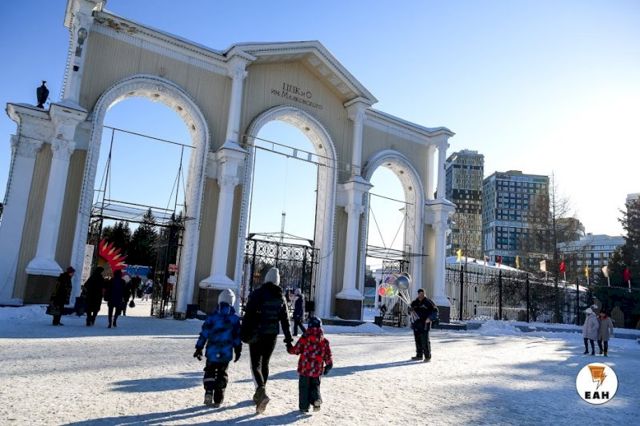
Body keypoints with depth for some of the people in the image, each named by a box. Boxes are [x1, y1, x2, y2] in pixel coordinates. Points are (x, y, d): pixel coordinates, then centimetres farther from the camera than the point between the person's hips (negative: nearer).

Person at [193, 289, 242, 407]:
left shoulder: (212, 317, -3)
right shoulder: (235, 318, -2)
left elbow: (204, 334, -2)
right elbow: (237, 336, 1)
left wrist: (199, 348, 6)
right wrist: (238, 350, 10)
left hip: (212, 352, 0)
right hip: (226, 353, 1)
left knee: (210, 372, 15)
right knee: (222, 374, 12)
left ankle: (209, 391, -6)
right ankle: (218, 399, 12)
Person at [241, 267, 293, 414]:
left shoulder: (256, 294, -8)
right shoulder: (281, 298, 5)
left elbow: (248, 315, -12)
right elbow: (285, 320, 8)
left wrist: (244, 334, -7)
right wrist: (288, 337, 12)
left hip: (257, 335, -4)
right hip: (272, 335, 4)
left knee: (256, 365, -1)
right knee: (265, 363, 17)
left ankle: (262, 391, -24)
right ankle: (259, 394, 27)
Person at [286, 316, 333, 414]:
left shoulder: (304, 338, -9)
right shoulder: (324, 341, 0)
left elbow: (296, 350, -2)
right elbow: (328, 355, 4)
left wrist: (289, 347, 18)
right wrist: (329, 365, 18)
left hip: (304, 368, -2)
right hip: (317, 369, 2)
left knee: (304, 387, 10)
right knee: (315, 385, 19)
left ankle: (304, 406, 11)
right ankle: (316, 399, -5)